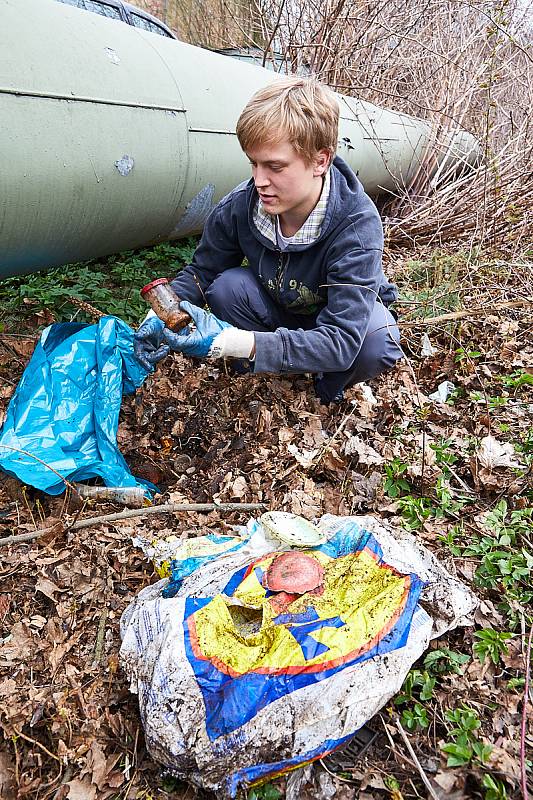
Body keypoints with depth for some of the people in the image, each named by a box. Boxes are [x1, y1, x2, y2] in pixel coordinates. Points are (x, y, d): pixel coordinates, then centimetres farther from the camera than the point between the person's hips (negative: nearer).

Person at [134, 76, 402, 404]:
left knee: (377, 344, -35)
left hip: (345, 315, -2)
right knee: (227, 287, -27)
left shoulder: (357, 225, -35)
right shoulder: (240, 205, -23)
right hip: (279, 309, 3)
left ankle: (332, 383, 0)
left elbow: (340, 342, -42)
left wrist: (231, 341, -51)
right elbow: (202, 272, -6)